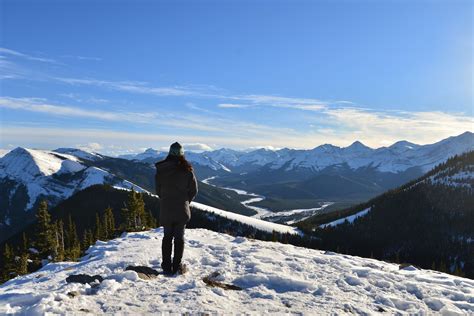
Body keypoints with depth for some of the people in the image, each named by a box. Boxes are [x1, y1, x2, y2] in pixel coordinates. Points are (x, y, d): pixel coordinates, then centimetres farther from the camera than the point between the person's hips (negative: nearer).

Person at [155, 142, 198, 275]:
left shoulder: (161, 170, -5)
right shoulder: (187, 170, -9)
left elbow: (158, 190, 2)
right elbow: (194, 190, -3)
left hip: (165, 209, 1)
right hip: (182, 209, -1)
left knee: (167, 236, 14)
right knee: (179, 237, 9)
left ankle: (167, 266, 17)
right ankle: (177, 266, 11)